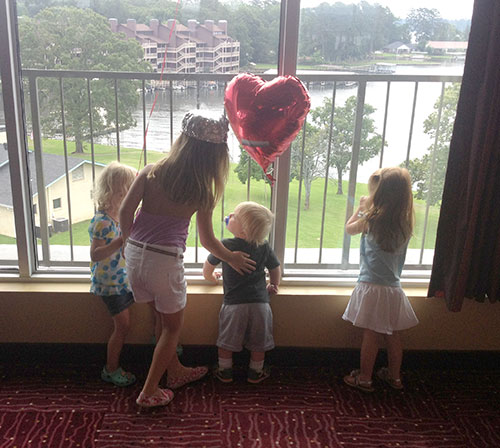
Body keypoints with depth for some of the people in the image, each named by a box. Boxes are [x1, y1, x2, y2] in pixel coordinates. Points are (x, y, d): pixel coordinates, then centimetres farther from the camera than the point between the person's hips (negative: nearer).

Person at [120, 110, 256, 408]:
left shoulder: (152, 172, -1)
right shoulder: (203, 190, -6)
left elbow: (126, 211, -4)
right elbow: (207, 240, 0)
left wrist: (129, 240, 15)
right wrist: (232, 259, 17)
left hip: (135, 254, 5)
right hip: (165, 261, -5)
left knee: (164, 315, 26)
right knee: (173, 327, 18)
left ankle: (176, 372, 43)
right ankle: (150, 392, 24)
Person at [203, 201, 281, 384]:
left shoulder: (224, 246, -8)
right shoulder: (264, 247, -1)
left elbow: (207, 269, 4)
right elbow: (276, 270, 12)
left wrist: (212, 277, 26)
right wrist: (273, 286, 30)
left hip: (234, 304, -2)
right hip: (260, 302, 2)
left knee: (226, 341, 16)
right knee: (258, 342, 17)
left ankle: (225, 371, 27)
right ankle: (255, 373, 29)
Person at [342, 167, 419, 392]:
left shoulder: (372, 219, -16)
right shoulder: (405, 222, -2)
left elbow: (349, 228, 2)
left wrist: (361, 208, 14)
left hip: (372, 287, -5)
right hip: (393, 287, 5)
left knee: (370, 334, 5)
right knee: (393, 334, 16)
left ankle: (364, 378, 17)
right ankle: (394, 376, 31)